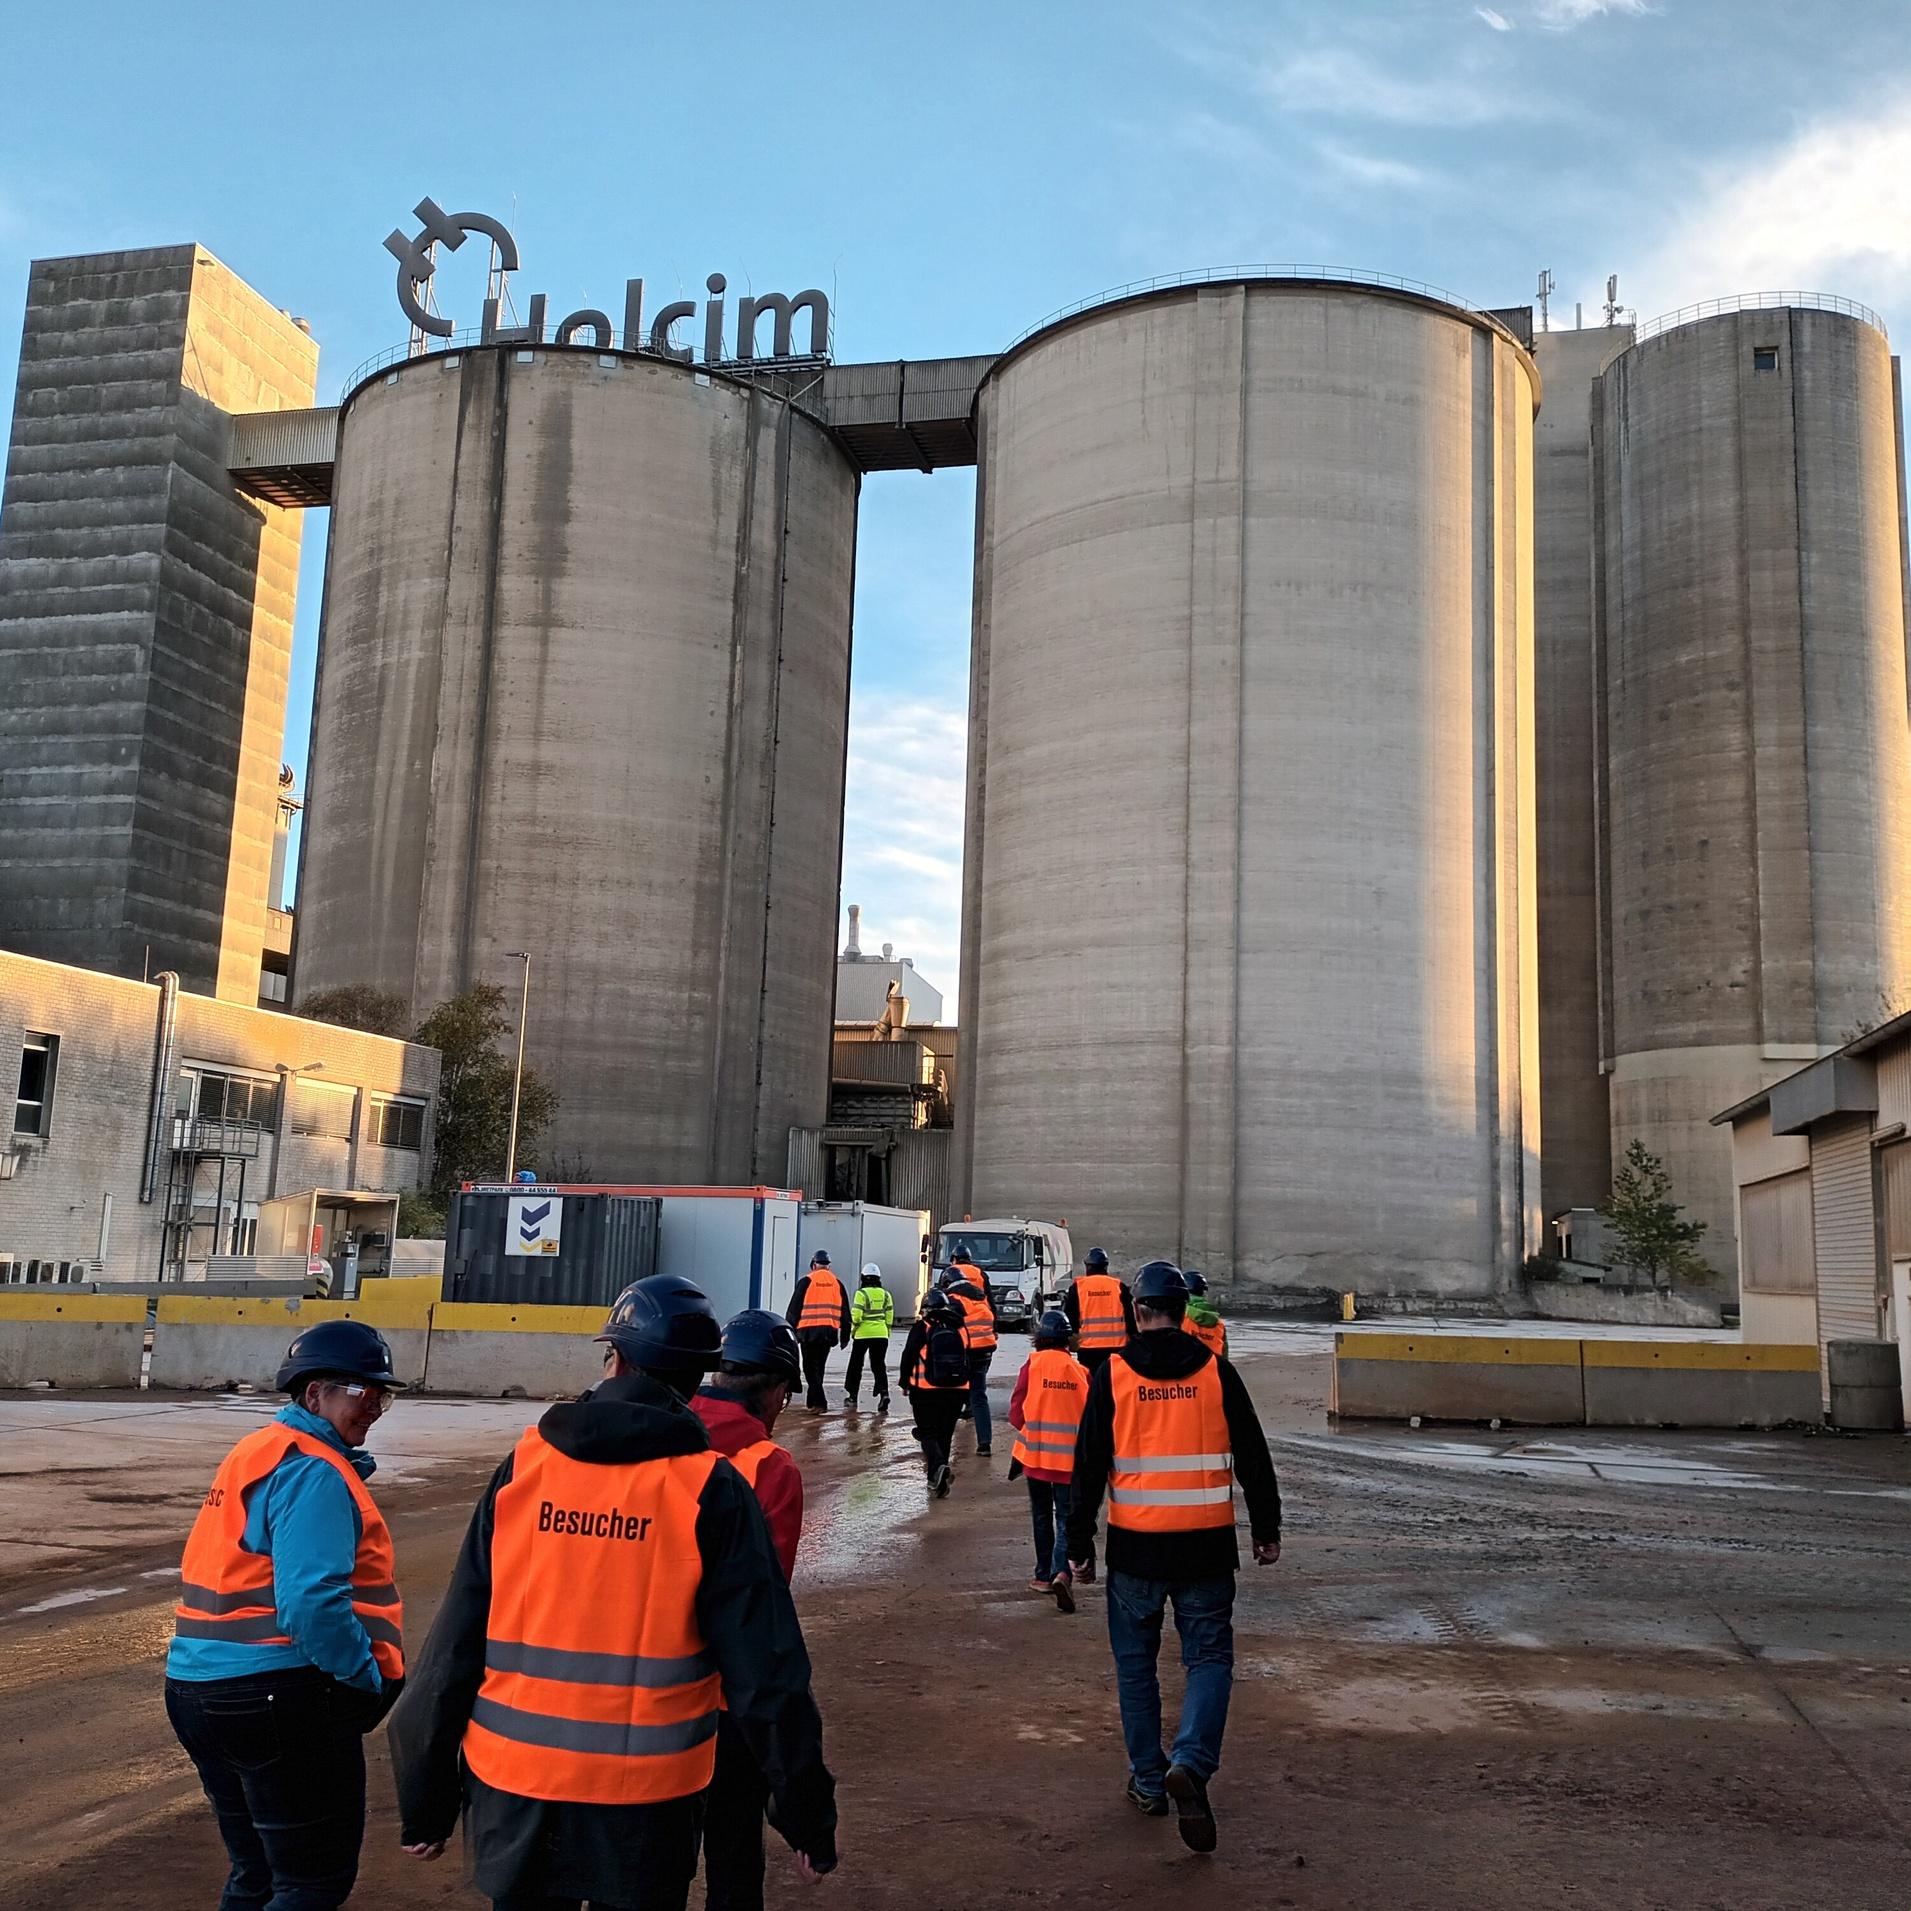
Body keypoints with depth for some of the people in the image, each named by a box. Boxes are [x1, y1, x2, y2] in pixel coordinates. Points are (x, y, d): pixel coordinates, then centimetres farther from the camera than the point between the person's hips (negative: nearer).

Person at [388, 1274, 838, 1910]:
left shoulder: (522, 1466, -4)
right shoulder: (711, 1492, -10)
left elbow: (455, 1644, -2)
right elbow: (764, 1669, -11)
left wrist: (426, 1799, 7)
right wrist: (807, 1813, -1)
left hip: (514, 1790, 2)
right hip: (646, 1805, -1)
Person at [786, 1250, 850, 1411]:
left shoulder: (806, 1282, -2)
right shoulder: (836, 1284, 10)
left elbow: (794, 1308, -2)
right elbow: (844, 1312, 13)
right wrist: (844, 1336, 19)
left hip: (809, 1331, -4)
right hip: (829, 1331, 4)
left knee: (811, 1367, 0)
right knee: (819, 1366, 17)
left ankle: (818, 1402, -13)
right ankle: (811, 1401, 24)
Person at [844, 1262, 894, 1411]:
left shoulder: (861, 1294, -9)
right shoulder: (885, 1294, 6)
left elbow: (856, 1315, -14)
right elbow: (889, 1316, 8)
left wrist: (853, 1330, 1)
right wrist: (887, 1332, 17)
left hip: (863, 1334, -4)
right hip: (881, 1335, 4)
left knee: (856, 1365, 11)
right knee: (879, 1366, 5)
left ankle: (853, 1397, 17)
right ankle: (884, 1393, -16)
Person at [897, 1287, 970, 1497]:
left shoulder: (921, 1327, -5)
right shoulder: (960, 1329, 7)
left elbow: (908, 1356, -6)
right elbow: (968, 1360, 14)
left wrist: (904, 1382, 6)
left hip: (926, 1391, -4)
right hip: (956, 1391, 4)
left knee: (927, 1433, 2)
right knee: (945, 1434, 15)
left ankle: (938, 1466, -23)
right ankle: (936, 1478, 18)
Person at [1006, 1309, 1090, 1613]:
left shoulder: (1033, 1365, -7)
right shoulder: (1080, 1370, -2)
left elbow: (1016, 1411, -6)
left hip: (1035, 1453, 0)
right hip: (1069, 1458, 0)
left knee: (1042, 1516, 16)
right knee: (1065, 1518, 2)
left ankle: (1044, 1575, 22)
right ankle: (1061, 1571, -19)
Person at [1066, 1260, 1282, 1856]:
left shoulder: (1112, 1376, -3)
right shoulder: (1216, 1372, -1)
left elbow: (1089, 1466, -2)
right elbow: (1252, 1458, 4)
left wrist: (1079, 1543, 5)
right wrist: (1266, 1530, 15)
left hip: (1135, 1544, 0)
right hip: (1206, 1542, 0)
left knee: (1135, 1661, 15)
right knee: (1209, 1656, 8)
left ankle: (1148, 1779, 20)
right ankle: (1191, 1763, -12)